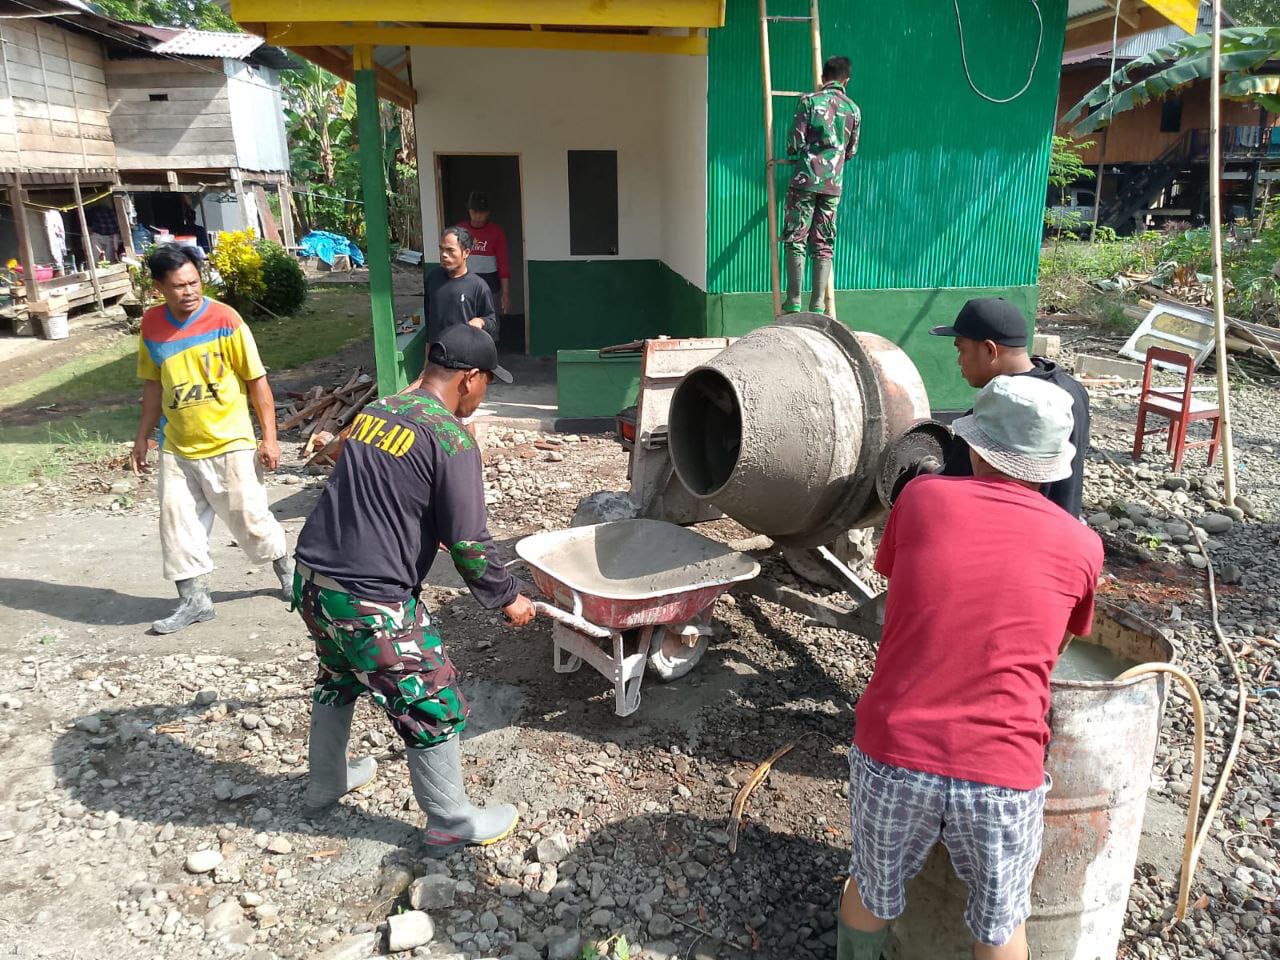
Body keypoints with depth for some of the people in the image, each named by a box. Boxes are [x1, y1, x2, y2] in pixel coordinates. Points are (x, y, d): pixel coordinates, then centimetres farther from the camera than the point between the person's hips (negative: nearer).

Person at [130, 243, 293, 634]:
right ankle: (193, 599, 20)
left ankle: (287, 570, 31)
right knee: (178, 525, 6)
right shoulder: (151, 325, 1)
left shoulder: (224, 320, -12)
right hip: (177, 449, 4)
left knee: (250, 518, 5)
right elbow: (154, 385, 13)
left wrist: (269, 437, -10)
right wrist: (142, 437, 15)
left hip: (230, 445, -4)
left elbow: (257, 381, -9)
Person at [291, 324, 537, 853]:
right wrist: (508, 598, 2)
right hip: (371, 603, -8)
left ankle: (326, 782, 51)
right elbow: (468, 544, -14)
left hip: (311, 580, 9)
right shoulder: (450, 439, -14)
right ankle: (452, 824, 23)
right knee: (433, 707, 8)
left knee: (339, 677, 31)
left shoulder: (373, 411, 10)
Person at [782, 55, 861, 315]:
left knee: (795, 240, 1)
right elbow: (851, 151, 17)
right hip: (834, 184, 3)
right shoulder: (853, 109, 9)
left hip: (806, 180, -3)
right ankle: (818, 306, 3)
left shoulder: (809, 101, -3)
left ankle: (794, 303, -4)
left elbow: (795, 143, -6)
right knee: (823, 245, 6)